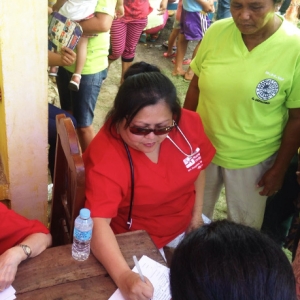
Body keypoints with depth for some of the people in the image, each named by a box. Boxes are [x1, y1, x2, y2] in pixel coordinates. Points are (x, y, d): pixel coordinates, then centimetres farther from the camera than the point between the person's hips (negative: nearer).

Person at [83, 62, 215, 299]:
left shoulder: (188, 123, -17)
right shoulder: (105, 155, -32)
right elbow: (98, 223, -40)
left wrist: (197, 215, 0)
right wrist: (123, 276, -54)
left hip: (185, 226, 5)